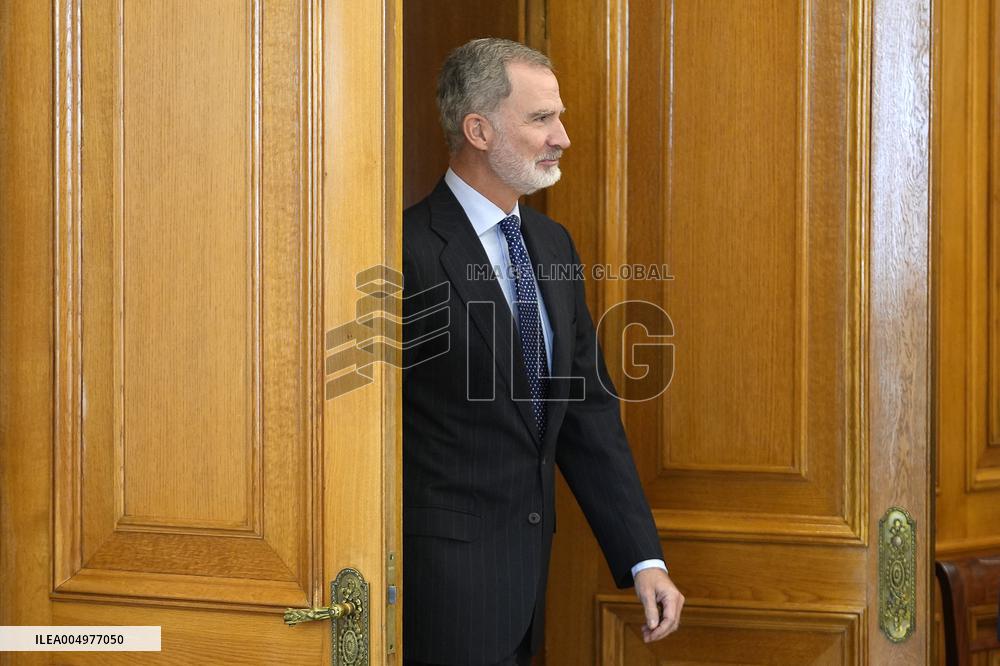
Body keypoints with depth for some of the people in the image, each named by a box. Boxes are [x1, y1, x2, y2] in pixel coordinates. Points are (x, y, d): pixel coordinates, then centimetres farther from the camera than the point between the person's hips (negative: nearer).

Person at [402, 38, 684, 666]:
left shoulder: (552, 244, 10)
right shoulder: (411, 251, -15)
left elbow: (589, 411, 11)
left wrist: (645, 559, 5)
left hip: (527, 567, 7)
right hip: (447, 575, -7)